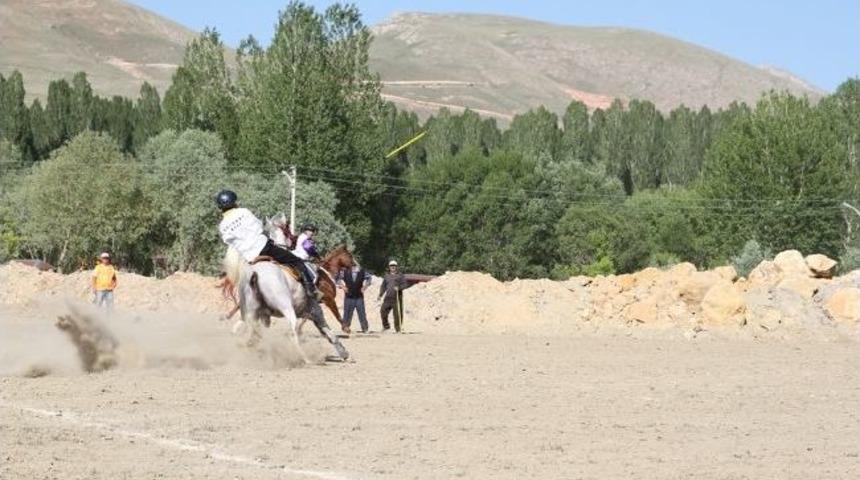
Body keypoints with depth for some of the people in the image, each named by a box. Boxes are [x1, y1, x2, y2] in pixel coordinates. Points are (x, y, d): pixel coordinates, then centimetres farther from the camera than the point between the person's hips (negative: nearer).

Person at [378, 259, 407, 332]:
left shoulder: (400, 275, 6)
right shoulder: (386, 276, 19)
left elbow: (404, 284, -1)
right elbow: (383, 286, 24)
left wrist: (399, 288, -20)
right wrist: (380, 295, 13)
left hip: (397, 297, -4)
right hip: (388, 297, 4)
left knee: (397, 313, -7)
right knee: (383, 311, -2)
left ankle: (398, 328, 0)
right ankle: (386, 326, 13)